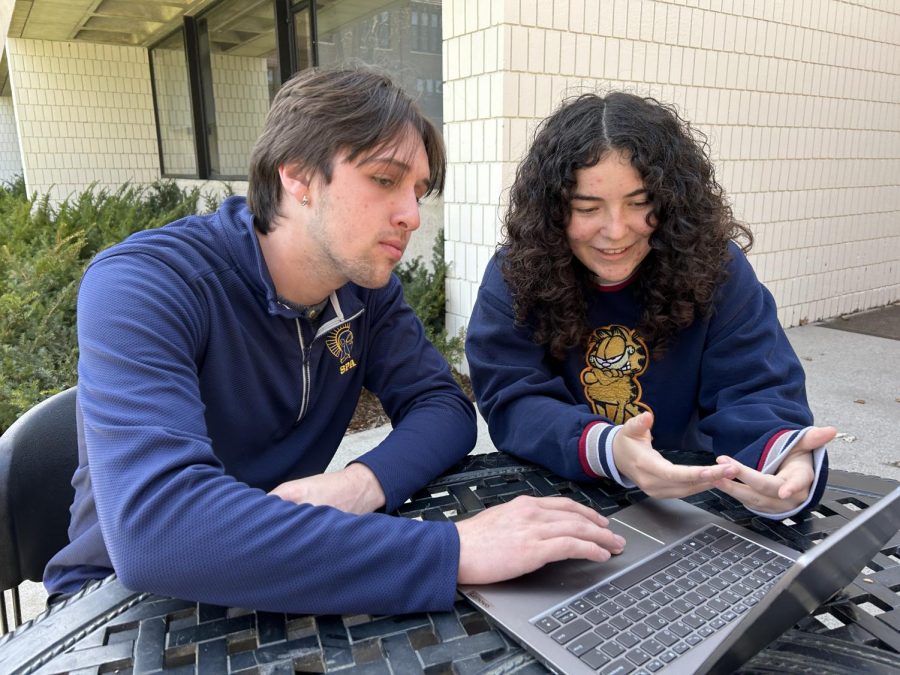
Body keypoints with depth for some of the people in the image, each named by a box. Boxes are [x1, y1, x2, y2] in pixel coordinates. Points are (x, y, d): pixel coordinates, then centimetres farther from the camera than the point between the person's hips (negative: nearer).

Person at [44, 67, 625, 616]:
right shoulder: (142, 285, -24)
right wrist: (450, 551, -39)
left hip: (280, 586, 4)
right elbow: (153, 524, -37)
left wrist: (367, 481, -28)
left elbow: (444, 407, -6)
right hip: (128, 599, -3)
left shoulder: (366, 283, -5)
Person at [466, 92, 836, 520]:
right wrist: (605, 449, -35)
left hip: (689, 499, 3)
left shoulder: (715, 268, -7)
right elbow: (513, 401, -17)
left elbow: (754, 391, -11)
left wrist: (784, 457, -33)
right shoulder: (514, 275, -10)